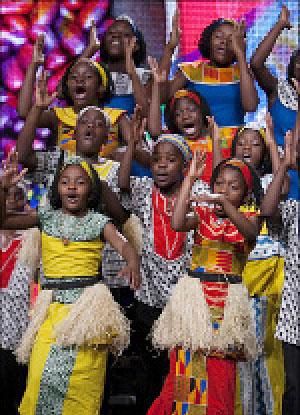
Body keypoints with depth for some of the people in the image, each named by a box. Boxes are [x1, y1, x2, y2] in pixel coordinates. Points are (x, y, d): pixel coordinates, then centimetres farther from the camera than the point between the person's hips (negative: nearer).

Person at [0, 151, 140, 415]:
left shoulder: (98, 221, 7)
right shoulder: (47, 218, 12)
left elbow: (123, 245, -7)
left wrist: (133, 262, -30)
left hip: (88, 304, -2)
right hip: (52, 305, 2)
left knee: (80, 377, -12)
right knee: (41, 374, -9)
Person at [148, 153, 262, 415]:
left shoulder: (248, 218, 5)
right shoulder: (203, 214, 7)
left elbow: (250, 231, -20)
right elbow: (178, 224, -14)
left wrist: (224, 203, -34)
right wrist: (190, 179, -10)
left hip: (228, 299, -1)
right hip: (195, 293, 1)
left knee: (220, 372, -3)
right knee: (186, 361, -4)